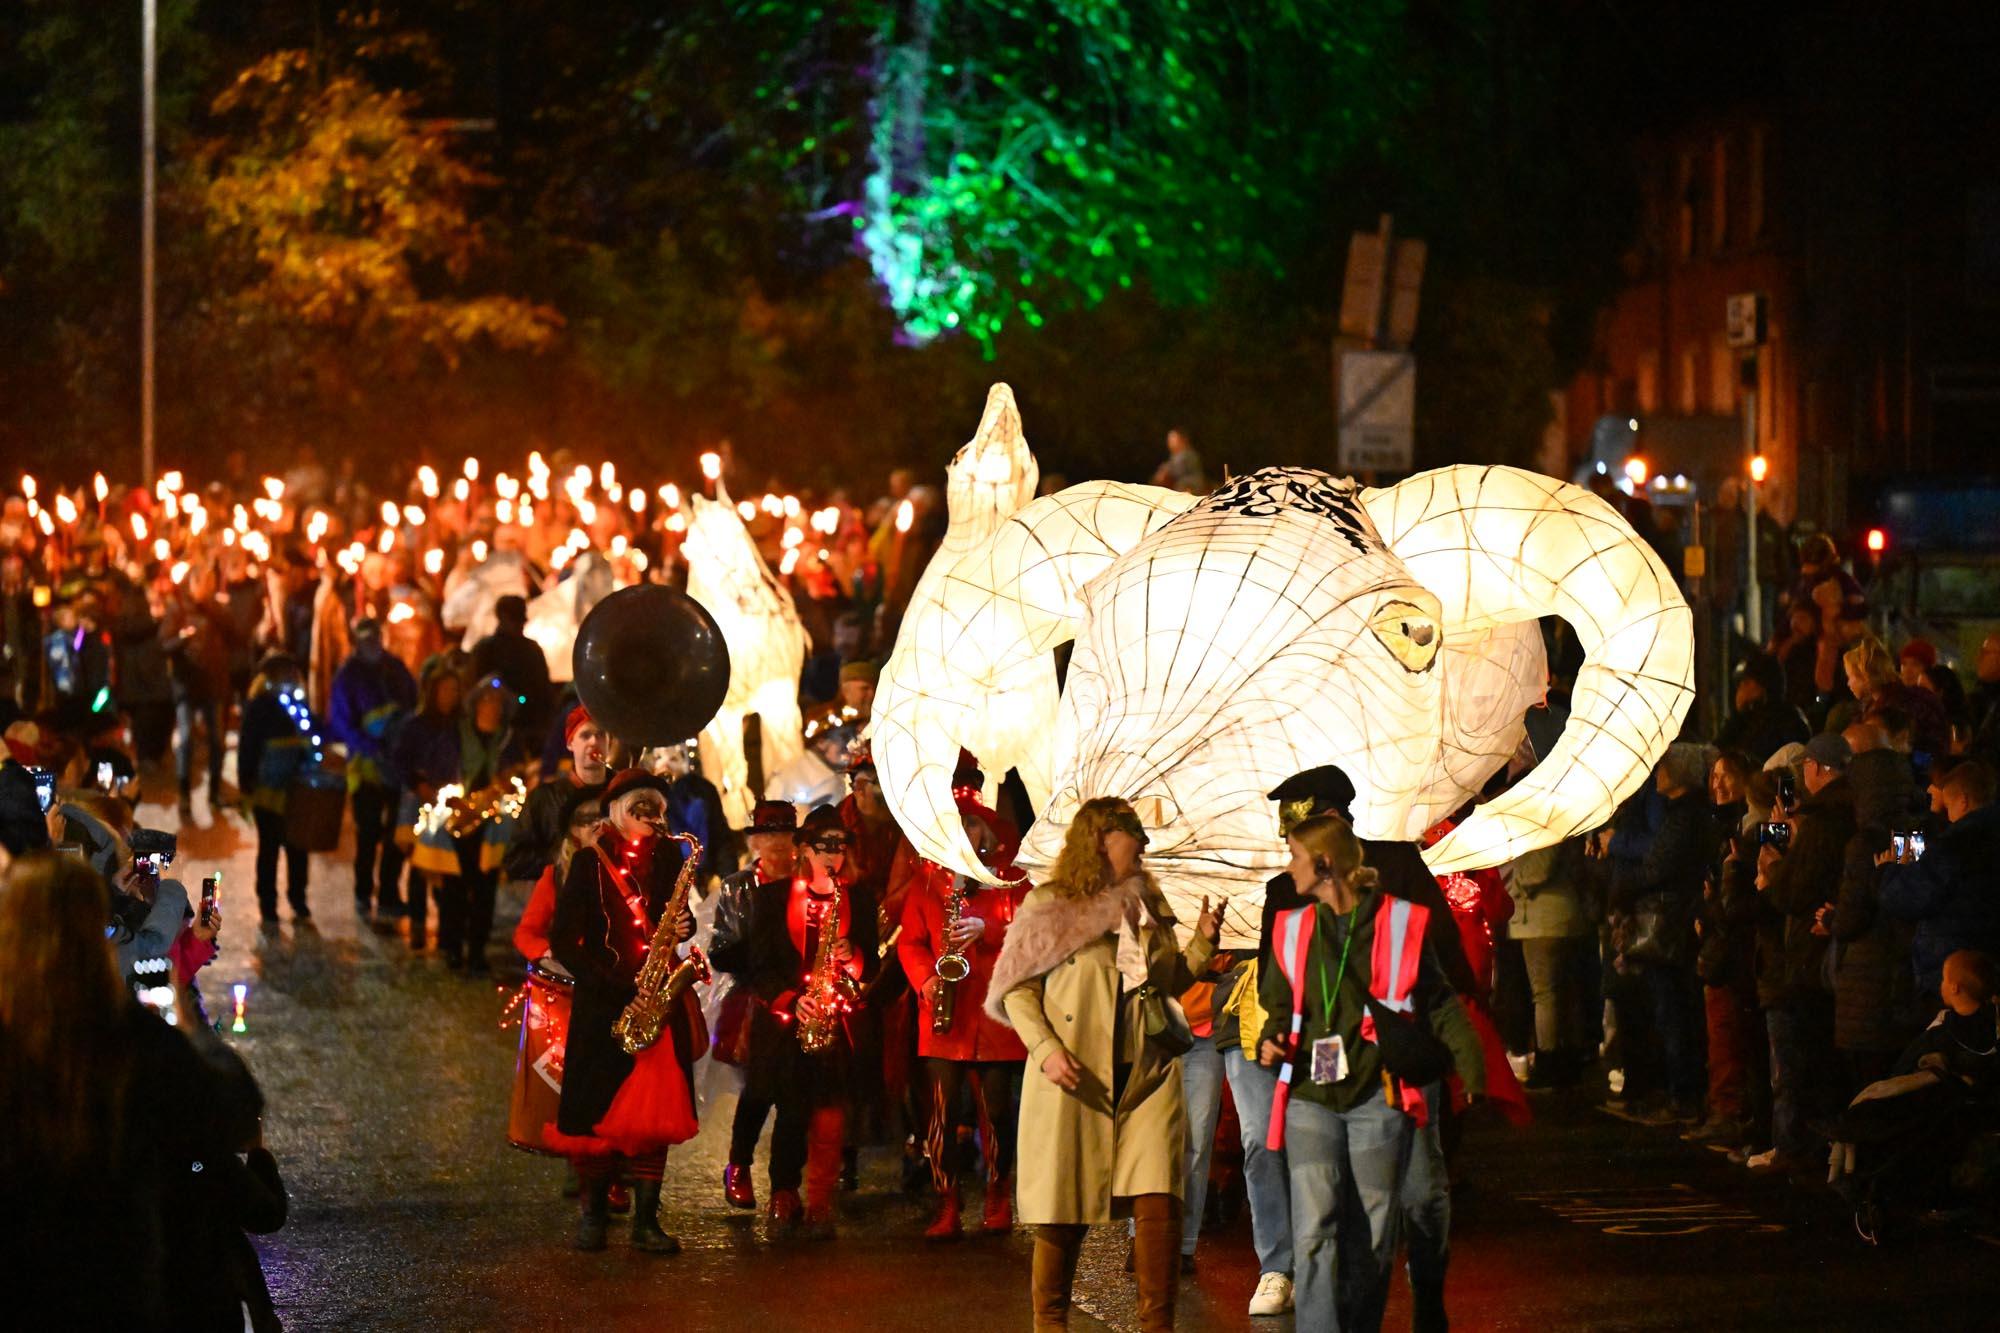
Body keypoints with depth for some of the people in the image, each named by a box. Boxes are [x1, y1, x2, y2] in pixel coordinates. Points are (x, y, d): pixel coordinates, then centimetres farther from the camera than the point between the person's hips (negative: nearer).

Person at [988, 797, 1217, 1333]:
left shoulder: (1147, 905, 16)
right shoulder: (1049, 904, 0)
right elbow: (1017, 990, -1)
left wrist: (1202, 943, 7)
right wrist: (1046, 1049, -14)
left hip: (1146, 1072, 4)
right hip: (1074, 1077, -4)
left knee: (1158, 1200, -9)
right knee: (1065, 1209, 2)